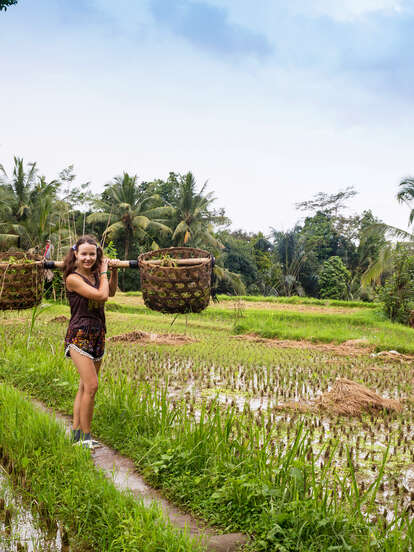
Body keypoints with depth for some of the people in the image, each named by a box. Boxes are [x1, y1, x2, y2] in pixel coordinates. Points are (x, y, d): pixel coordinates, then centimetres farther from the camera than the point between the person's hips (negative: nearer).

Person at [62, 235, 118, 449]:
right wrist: (103, 272, -5)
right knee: (91, 385, -14)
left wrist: (114, 271, 12)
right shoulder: (73, 278, -12)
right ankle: (85, 437, -4)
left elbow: (111, 292, 26)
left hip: (98, 335, 8)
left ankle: (76, 433, 19)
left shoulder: (95, 275, 9)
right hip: (79, 335, -7)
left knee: (85, 387, 11)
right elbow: (101, 295, -19)